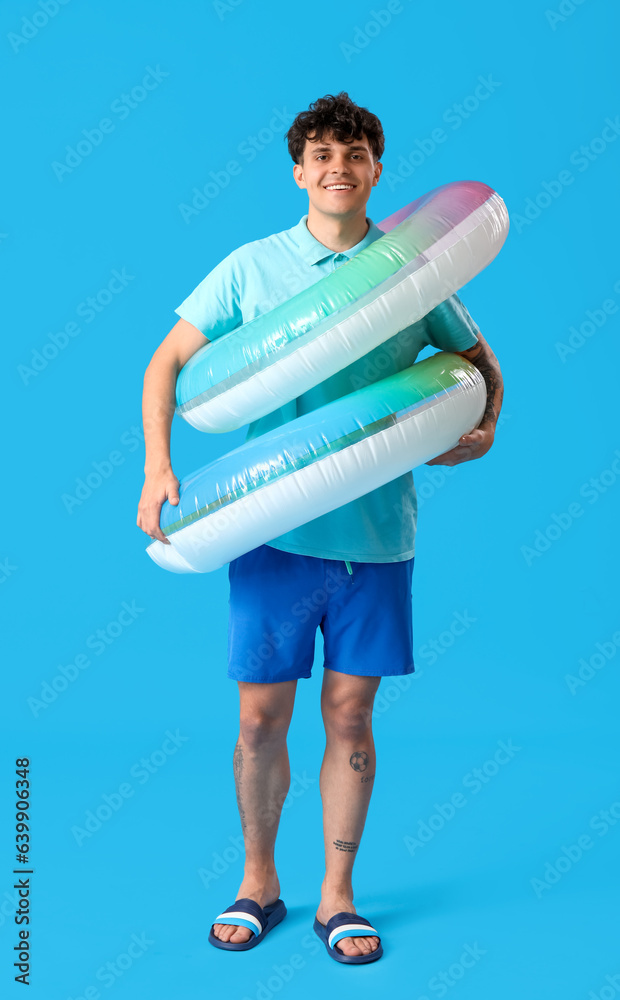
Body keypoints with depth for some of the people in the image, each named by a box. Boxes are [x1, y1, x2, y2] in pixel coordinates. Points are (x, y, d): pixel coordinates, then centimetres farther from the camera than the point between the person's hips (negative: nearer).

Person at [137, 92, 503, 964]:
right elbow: (169, 361, 6)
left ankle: (337, 895, 25)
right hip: (273, 530, 0)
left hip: (375, 533, 1)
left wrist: (485, 426, -3)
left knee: (350, 715, 8)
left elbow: (479, 360, 17)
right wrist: (158, 468, -6)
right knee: (261, 718, 6)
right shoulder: (251, 268, 2)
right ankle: (259, 884, 28)